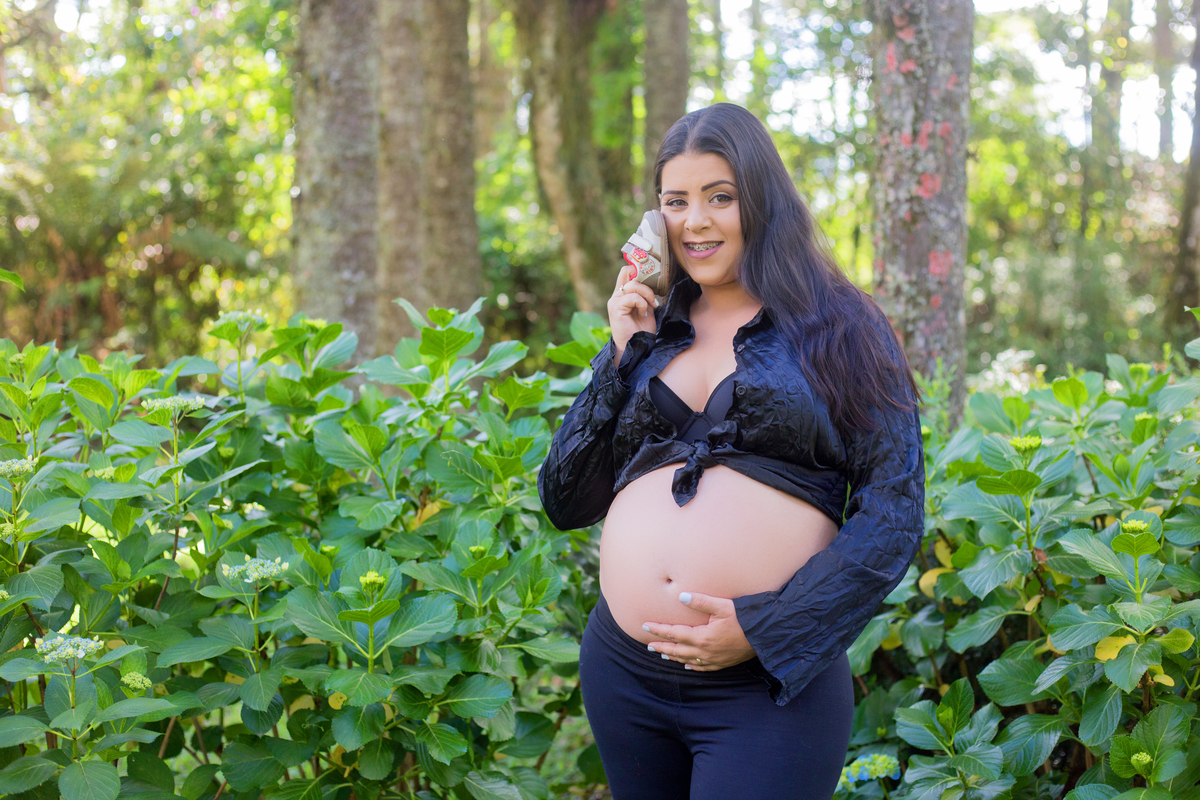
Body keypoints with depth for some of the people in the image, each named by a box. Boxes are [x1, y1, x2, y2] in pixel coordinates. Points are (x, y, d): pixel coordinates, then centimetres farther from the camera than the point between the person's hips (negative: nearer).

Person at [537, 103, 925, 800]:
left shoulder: (836, 328, 1)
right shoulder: (649, 335, 13)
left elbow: (893, 510, -5)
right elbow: (566, 505, 11)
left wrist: (767, 630, -14)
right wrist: (622, 358, 1)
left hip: (770, 685, -4)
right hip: (623, 675, 5)